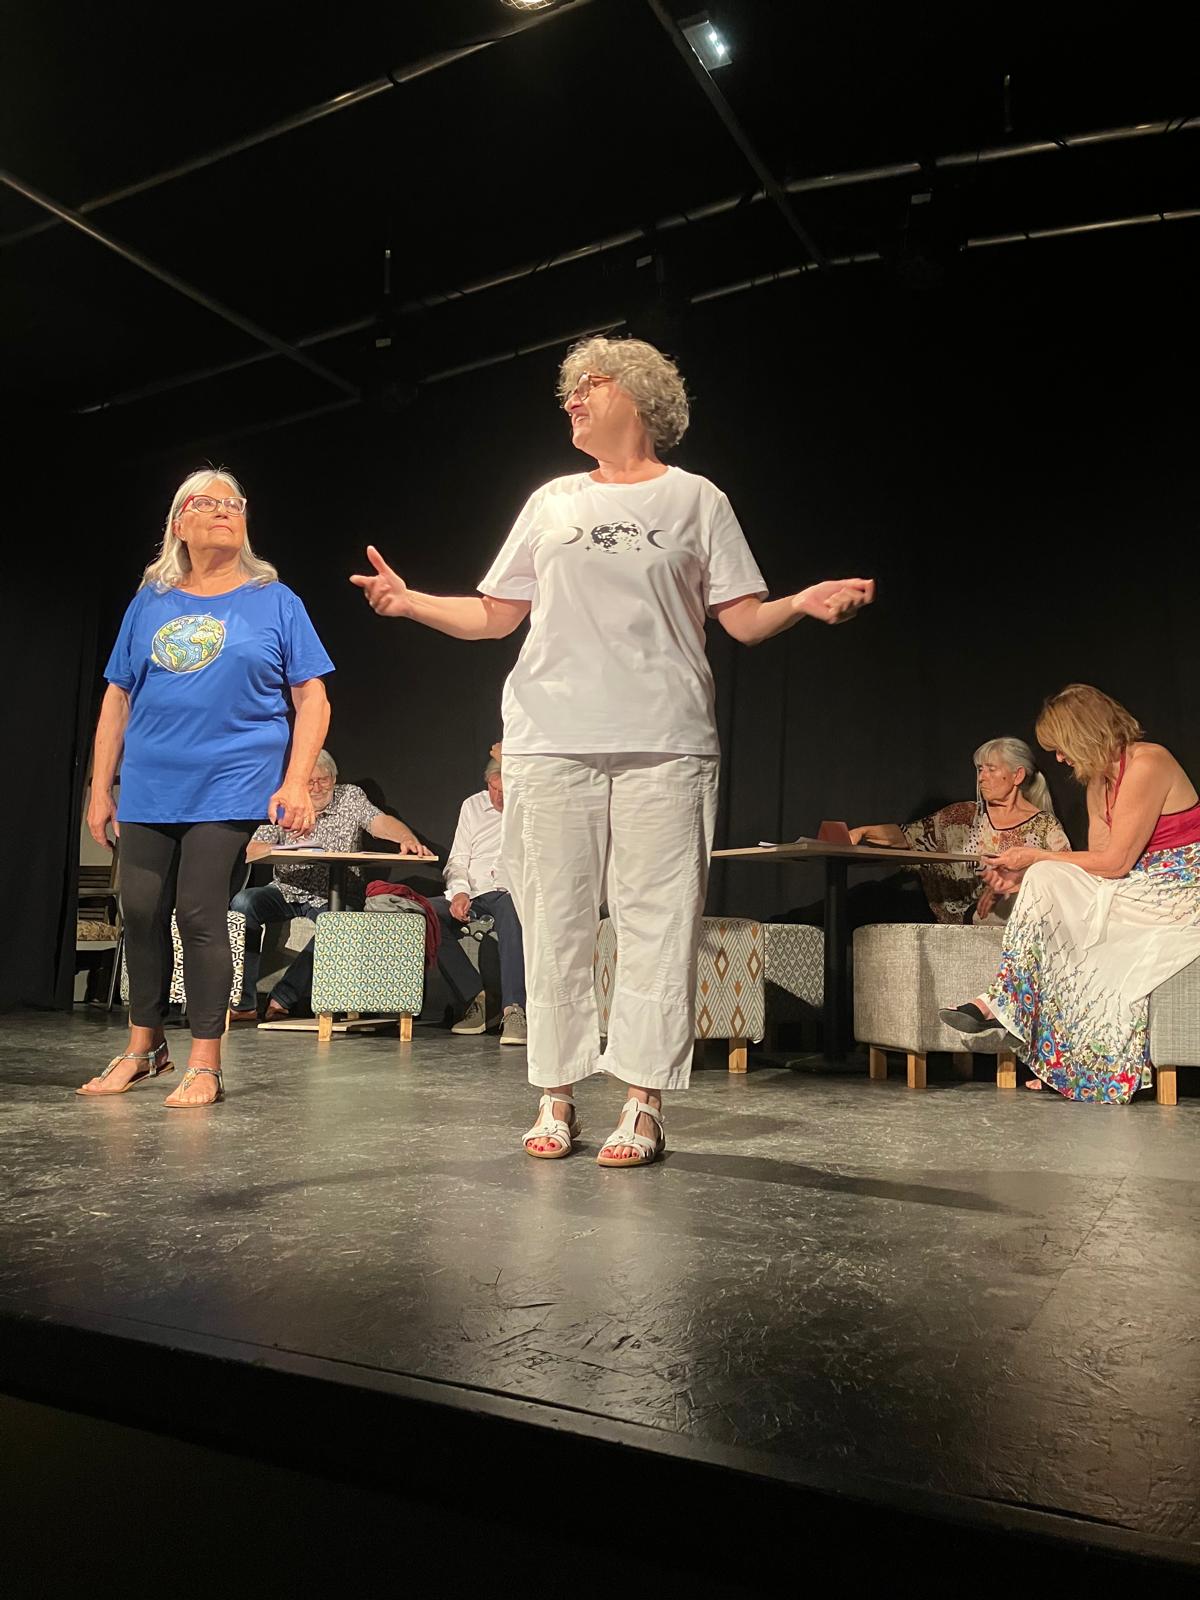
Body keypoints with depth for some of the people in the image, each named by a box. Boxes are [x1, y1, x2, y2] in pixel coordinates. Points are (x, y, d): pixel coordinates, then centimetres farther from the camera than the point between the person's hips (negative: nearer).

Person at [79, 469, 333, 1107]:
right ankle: (143, 1047, 27)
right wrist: (100, 788, 10)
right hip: (148, 791, 4)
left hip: (230, 788, -4)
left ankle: (205, 1065, 6)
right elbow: (117, 699, 14)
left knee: (200, 915, -6)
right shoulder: (150, 603, 12)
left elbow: (312, 699, 0)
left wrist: (295, 783, -10)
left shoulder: (274, 601, 4)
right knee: (141, 915, 8)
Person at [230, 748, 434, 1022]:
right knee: (243, 903, -25)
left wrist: (407, 838, -41)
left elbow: (380, 822, -18)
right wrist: (284, 848, -27)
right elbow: (251, 853, -6)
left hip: (331, 898, -2)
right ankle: (245, 1003, -22)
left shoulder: (351, 797, 1)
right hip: (286, 890, 2)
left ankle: (283, 998, -19)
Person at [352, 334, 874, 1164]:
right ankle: (557, 1099, 13)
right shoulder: (552, 502, 19)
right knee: (555, 919, 3)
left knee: (657, 917, -4)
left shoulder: (695, 500, 12)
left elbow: (746, 620, 6)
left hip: (663, 744, -2)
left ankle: (644, 1104, 5)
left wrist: (807, 602, -12)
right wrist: (409, 600, 4)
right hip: (551, 742, 3)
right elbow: (494, 616, 16)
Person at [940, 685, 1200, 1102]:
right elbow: (1098, 862, 6)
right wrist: (1027, 876, -3)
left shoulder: (1147, 763, -16)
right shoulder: (1098, 782, 12)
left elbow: (1115, 862, -18)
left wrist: (1037, 857, -10)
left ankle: (1002, 1004, -15)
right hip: (1140, 891, 8)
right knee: (1045, 881, -14)